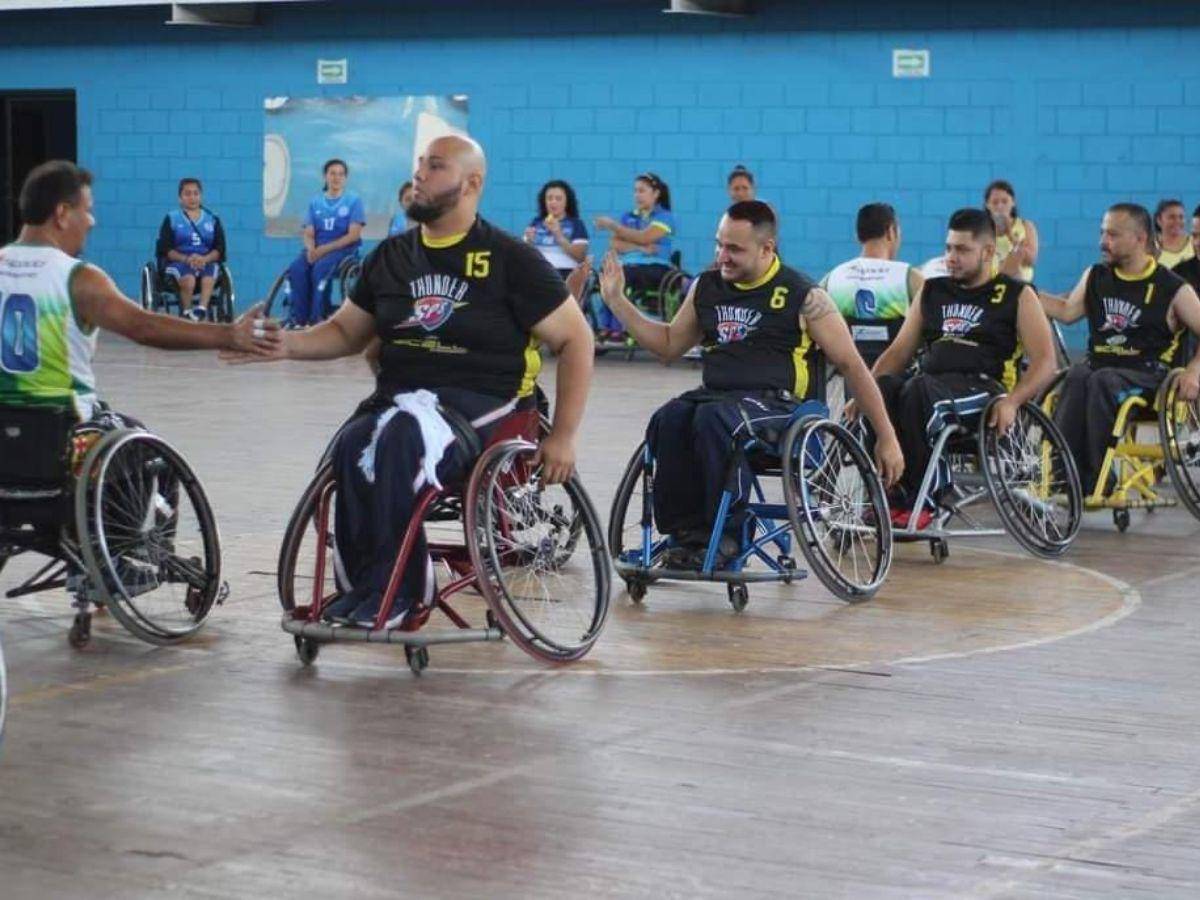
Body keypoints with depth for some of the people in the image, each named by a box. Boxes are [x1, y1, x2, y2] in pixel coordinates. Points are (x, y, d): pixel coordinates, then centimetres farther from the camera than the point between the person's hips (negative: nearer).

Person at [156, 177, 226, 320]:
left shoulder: (212, 220, 19)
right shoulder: (171, 219, 13)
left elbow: (219, 249, 9)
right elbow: (165, 249, 3)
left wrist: (204, 259, -13)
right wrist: (186, 259, -15)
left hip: (207, 262, 1)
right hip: (177, 262, -1)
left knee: (209, 276, -36)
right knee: (188, 278, -37)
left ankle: (201, 308, -51)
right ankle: (186, 313, -32)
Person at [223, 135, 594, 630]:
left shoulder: (509, 259, 2)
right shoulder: (392, 256, 18)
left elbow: (575, 340, 4)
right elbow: (345, 331, 24)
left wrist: (563, 437, -3)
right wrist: (286, 345, 3)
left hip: (482, 403, -4)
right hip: (398, 397, 4)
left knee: (397, 438, -36)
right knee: (351, 449, -31)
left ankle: (386, 587, -22)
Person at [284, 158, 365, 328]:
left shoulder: (354, 200, 1)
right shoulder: (315, 202, 13)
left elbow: (353, 235, -7)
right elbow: (309, 234, 9)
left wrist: (325, 249, -15)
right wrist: (311, 250, -15)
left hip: (343, 249, -4)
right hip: (317, 249, 4)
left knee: (321, 267, -34)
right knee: (297, 268, -27)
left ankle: (317, 319, -31)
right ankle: (299, 319, -27)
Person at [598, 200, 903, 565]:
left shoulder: (803, 296, 0)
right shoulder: (707, 288, 16)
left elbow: (852, 365, 2)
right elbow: (669, 344, 28)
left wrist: (887, 439, 0)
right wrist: (616, 299, 18)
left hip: (776, 401, -5)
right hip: (715, 394, 5)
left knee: (712, 418, -37)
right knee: (668, 421, -29)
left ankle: (725, 532, -26)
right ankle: (687, 532, -25)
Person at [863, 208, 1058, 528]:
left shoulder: (1017, 295, 11)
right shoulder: (932, 291, 24)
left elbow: (1045, 363, 1)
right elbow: (898, 352, 23)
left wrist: (1011, 401, -17)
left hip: (983, 385, -4)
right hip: (930, 383, 5)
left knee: (918, 391, -36)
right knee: (882, 389, -30)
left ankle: (921, 498, -29)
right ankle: (892, 491, -29)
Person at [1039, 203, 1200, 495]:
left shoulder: (1172, 289, 2)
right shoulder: (1095, 277, 16)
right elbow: (1067, 311, 18)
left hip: (1145, 374, -4)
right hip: (1098, 365, 4)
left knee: (1101, 381, -37)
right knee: (1075, 378, -33)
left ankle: (1095, 479, -34)